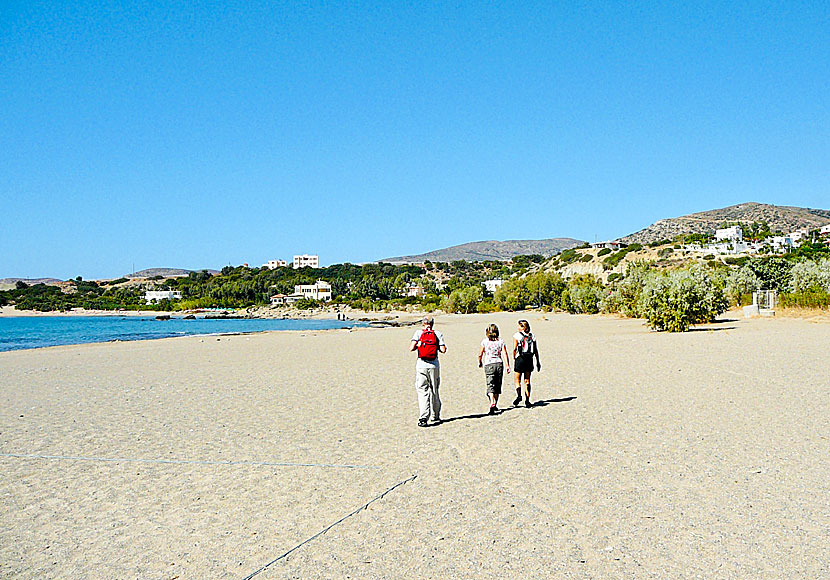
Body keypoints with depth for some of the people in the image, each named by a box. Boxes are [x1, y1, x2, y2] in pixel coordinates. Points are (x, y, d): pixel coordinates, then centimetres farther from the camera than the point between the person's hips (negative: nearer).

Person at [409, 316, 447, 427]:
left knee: (422, 391, -2)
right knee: (434, 391, 15)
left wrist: (418, 345, 11)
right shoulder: (438, 334, 3)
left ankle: (423, 418, -14)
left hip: (421, 365, -1)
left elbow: (411, 348, -10)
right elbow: (443, 350, -5)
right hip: (434, 366, 2)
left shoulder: (418, 333, 0)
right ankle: (435, 416, 25)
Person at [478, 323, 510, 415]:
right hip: (499, 364, 2)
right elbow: (505, 354, -6)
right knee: (497, 386, 14)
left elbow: (480, 354, 4)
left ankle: (492, 403, -30)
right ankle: (495, 406, 22)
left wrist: (480, 362, 22)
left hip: (488, 365, -2)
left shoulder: (484, 342, -1)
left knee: (490, 386, -8)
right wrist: (508, 366, -7)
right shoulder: (501, 341, 3)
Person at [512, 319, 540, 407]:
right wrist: (538, 362, 13)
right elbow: (536, 350, 8)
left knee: (517, 380, 4)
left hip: (520, 359, -4)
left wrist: (514, 360, -2)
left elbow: (514, 349, -9)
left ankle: (519, 395, -18)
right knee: (527, 381, 9)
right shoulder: (532, 336, 9)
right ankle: (527, 400, 6)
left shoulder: (517, 335, -3)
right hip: (529, 360, 4)